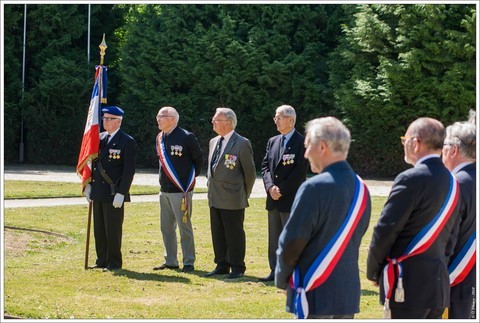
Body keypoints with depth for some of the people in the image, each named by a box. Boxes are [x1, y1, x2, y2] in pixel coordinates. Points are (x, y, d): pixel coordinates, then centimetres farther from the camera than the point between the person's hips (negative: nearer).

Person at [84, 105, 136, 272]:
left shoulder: (127, 142, -8)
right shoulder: (99, 138, 13)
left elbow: (129, 170, -11)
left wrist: (121, 193, -16)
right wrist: (88, 185, 10)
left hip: (114, 194, -7)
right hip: (98, 192, 7)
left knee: (113, 230, -2)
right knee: (99, 229, 10)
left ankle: (114, 263, 6)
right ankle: (102, 261, 19)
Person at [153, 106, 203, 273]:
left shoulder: (187, 137, -10)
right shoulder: (160, 138, 11)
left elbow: (199, 160, -2)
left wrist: (190, 179, 0)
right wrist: (164, 178, 15)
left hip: (181, 190, -7)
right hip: (164, 190, 7)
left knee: (184, 227, -3)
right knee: (166, 227, 11)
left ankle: (189, 262, 4)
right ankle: (170, 261, 21)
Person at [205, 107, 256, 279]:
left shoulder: (242, 143, -9)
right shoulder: (214, 142, 13)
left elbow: (250, 171, -4)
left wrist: (244, 194, 1)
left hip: (232, 199, -7)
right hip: (214, 198, 7)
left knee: (234, 234, -1)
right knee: (217, 234, 11)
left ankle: (237, 268, 7)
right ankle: (222, 265, 20)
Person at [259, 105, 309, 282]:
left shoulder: (301, 142, -8)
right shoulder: (272, 141, 13)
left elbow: (300, 172, -14)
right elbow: (265, 166, 10)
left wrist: (282, 190, -14)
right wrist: (270, 186, -7)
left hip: (291, 199, -7)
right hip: (273, 198, 7)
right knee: (274, 237, 11)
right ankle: (275, 271, 18)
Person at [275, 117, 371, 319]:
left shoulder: (314, 188, -17)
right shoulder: (360, 189, 6)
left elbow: (291, 242, -13)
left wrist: (281, 278, 3)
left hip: (315, 295, -7)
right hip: (348, 293, 7)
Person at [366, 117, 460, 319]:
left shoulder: (411, 180, -15)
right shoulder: (451, 182, 10)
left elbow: (385, 231, -13)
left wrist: (373, 271, 0)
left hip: (408, 283, -8)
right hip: (439, 283, 8)